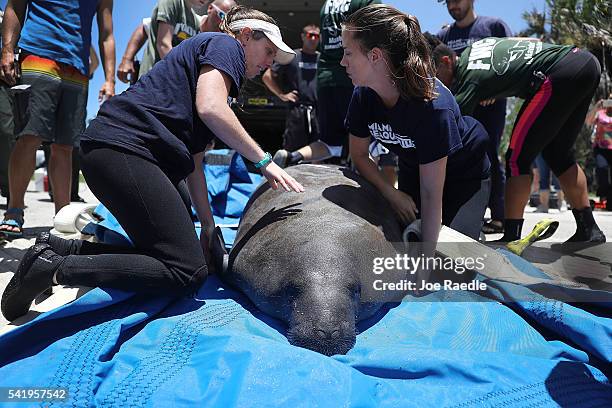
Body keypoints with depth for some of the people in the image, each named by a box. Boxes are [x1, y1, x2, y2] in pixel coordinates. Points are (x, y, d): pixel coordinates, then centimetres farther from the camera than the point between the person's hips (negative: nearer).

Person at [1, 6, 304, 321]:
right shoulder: (224, 44, 6)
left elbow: (193, 163, 23)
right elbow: (210, 108, -16)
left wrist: (208, 225, 19)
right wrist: (264, 161, -9)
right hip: (123, 148, -10)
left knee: (167, 255, 12)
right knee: (188, 272, -13)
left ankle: (56, 248, 13)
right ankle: (55, 268, -11)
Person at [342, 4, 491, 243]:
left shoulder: (433, 105, -38)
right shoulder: (363, 95, -20)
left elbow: (431, 194, -36)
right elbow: (359, 154, -5)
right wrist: (391, 194, -17)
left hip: (465, 176, -5)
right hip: (412, 169, 5)